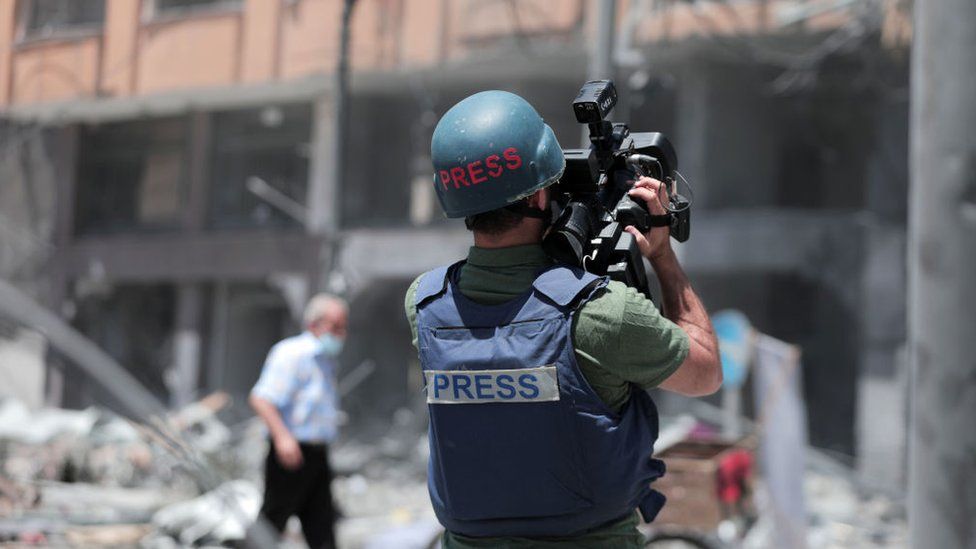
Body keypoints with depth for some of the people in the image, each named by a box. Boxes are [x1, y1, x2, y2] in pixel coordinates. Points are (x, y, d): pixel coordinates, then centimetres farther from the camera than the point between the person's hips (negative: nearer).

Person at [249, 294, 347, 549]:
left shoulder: (325, 360, 18)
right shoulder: (291, 353, -11)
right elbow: (260, 398, -22)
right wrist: (282, 437, -32)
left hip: (317, 456, 9)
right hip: (291, 452, -9)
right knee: (271, 525, -3)